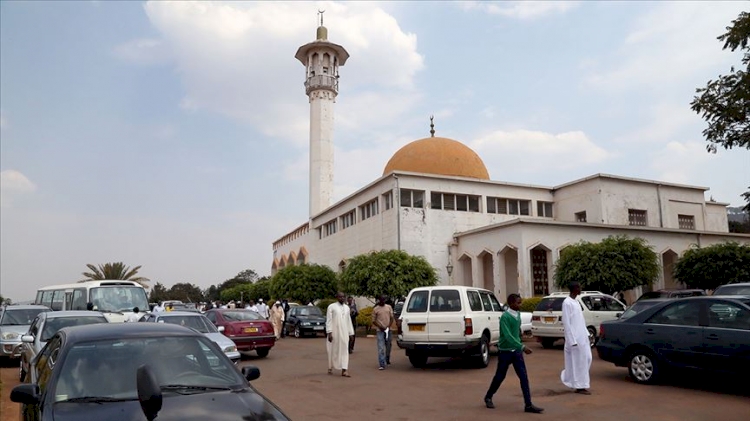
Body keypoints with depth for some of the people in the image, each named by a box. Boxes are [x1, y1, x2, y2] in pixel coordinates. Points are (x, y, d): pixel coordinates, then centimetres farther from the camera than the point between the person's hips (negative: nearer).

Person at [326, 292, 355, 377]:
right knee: (333, 351, 7)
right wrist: (329, 332, -15)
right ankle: (330, 368, 24)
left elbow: (349, 321, 14)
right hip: (334, 332, -4)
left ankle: (344, 370, -4)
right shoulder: (331, 307, -5)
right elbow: (328, 321, -8)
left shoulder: (347, 308, 10)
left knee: (344, 351, -3)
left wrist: (351, 333, 12)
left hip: (344, 333, 4)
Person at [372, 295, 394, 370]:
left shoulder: (389, 307, 9)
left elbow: (392, 318, 8)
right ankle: (382, 365, -10)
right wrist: (380, 327, -12)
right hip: (380, 330, -3)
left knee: (388, 346, 14)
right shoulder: (375, 309, 1)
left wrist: (389, 326, -6)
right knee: (381, 348, -9)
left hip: (388, 330, 3)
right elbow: (373, 321, 1)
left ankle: (387, 360, 35)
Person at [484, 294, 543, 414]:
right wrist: (522, 347, -35)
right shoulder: (505, 317, -20)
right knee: (500, 376, 8)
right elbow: (508, 336, -28)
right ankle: (488, 397, 29)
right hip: (505, 351, -6)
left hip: (516, 351, 6)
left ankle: (528, 405, 2)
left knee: (524, 377, -1)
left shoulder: (518, 314, 3)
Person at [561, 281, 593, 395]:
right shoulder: (567, 303, -15)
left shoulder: (576, 302, 13)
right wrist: (572, 340, -19)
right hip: (575, 338, -9)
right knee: (579, 362, -2)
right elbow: (566, 323, -18)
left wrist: (586, 333, 14)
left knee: (587, 359, 11)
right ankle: (580, 386, 7)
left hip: (582, 337, 9)